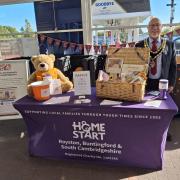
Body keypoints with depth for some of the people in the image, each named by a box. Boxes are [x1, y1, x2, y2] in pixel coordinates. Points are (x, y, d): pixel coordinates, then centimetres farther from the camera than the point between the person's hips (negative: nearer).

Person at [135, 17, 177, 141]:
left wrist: (171, 83, 0)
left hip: (162, 82, 1)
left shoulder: (170, 45, 2)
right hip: (145, 82, -1)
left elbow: (173, 66, 4)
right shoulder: (140, 45, -1)